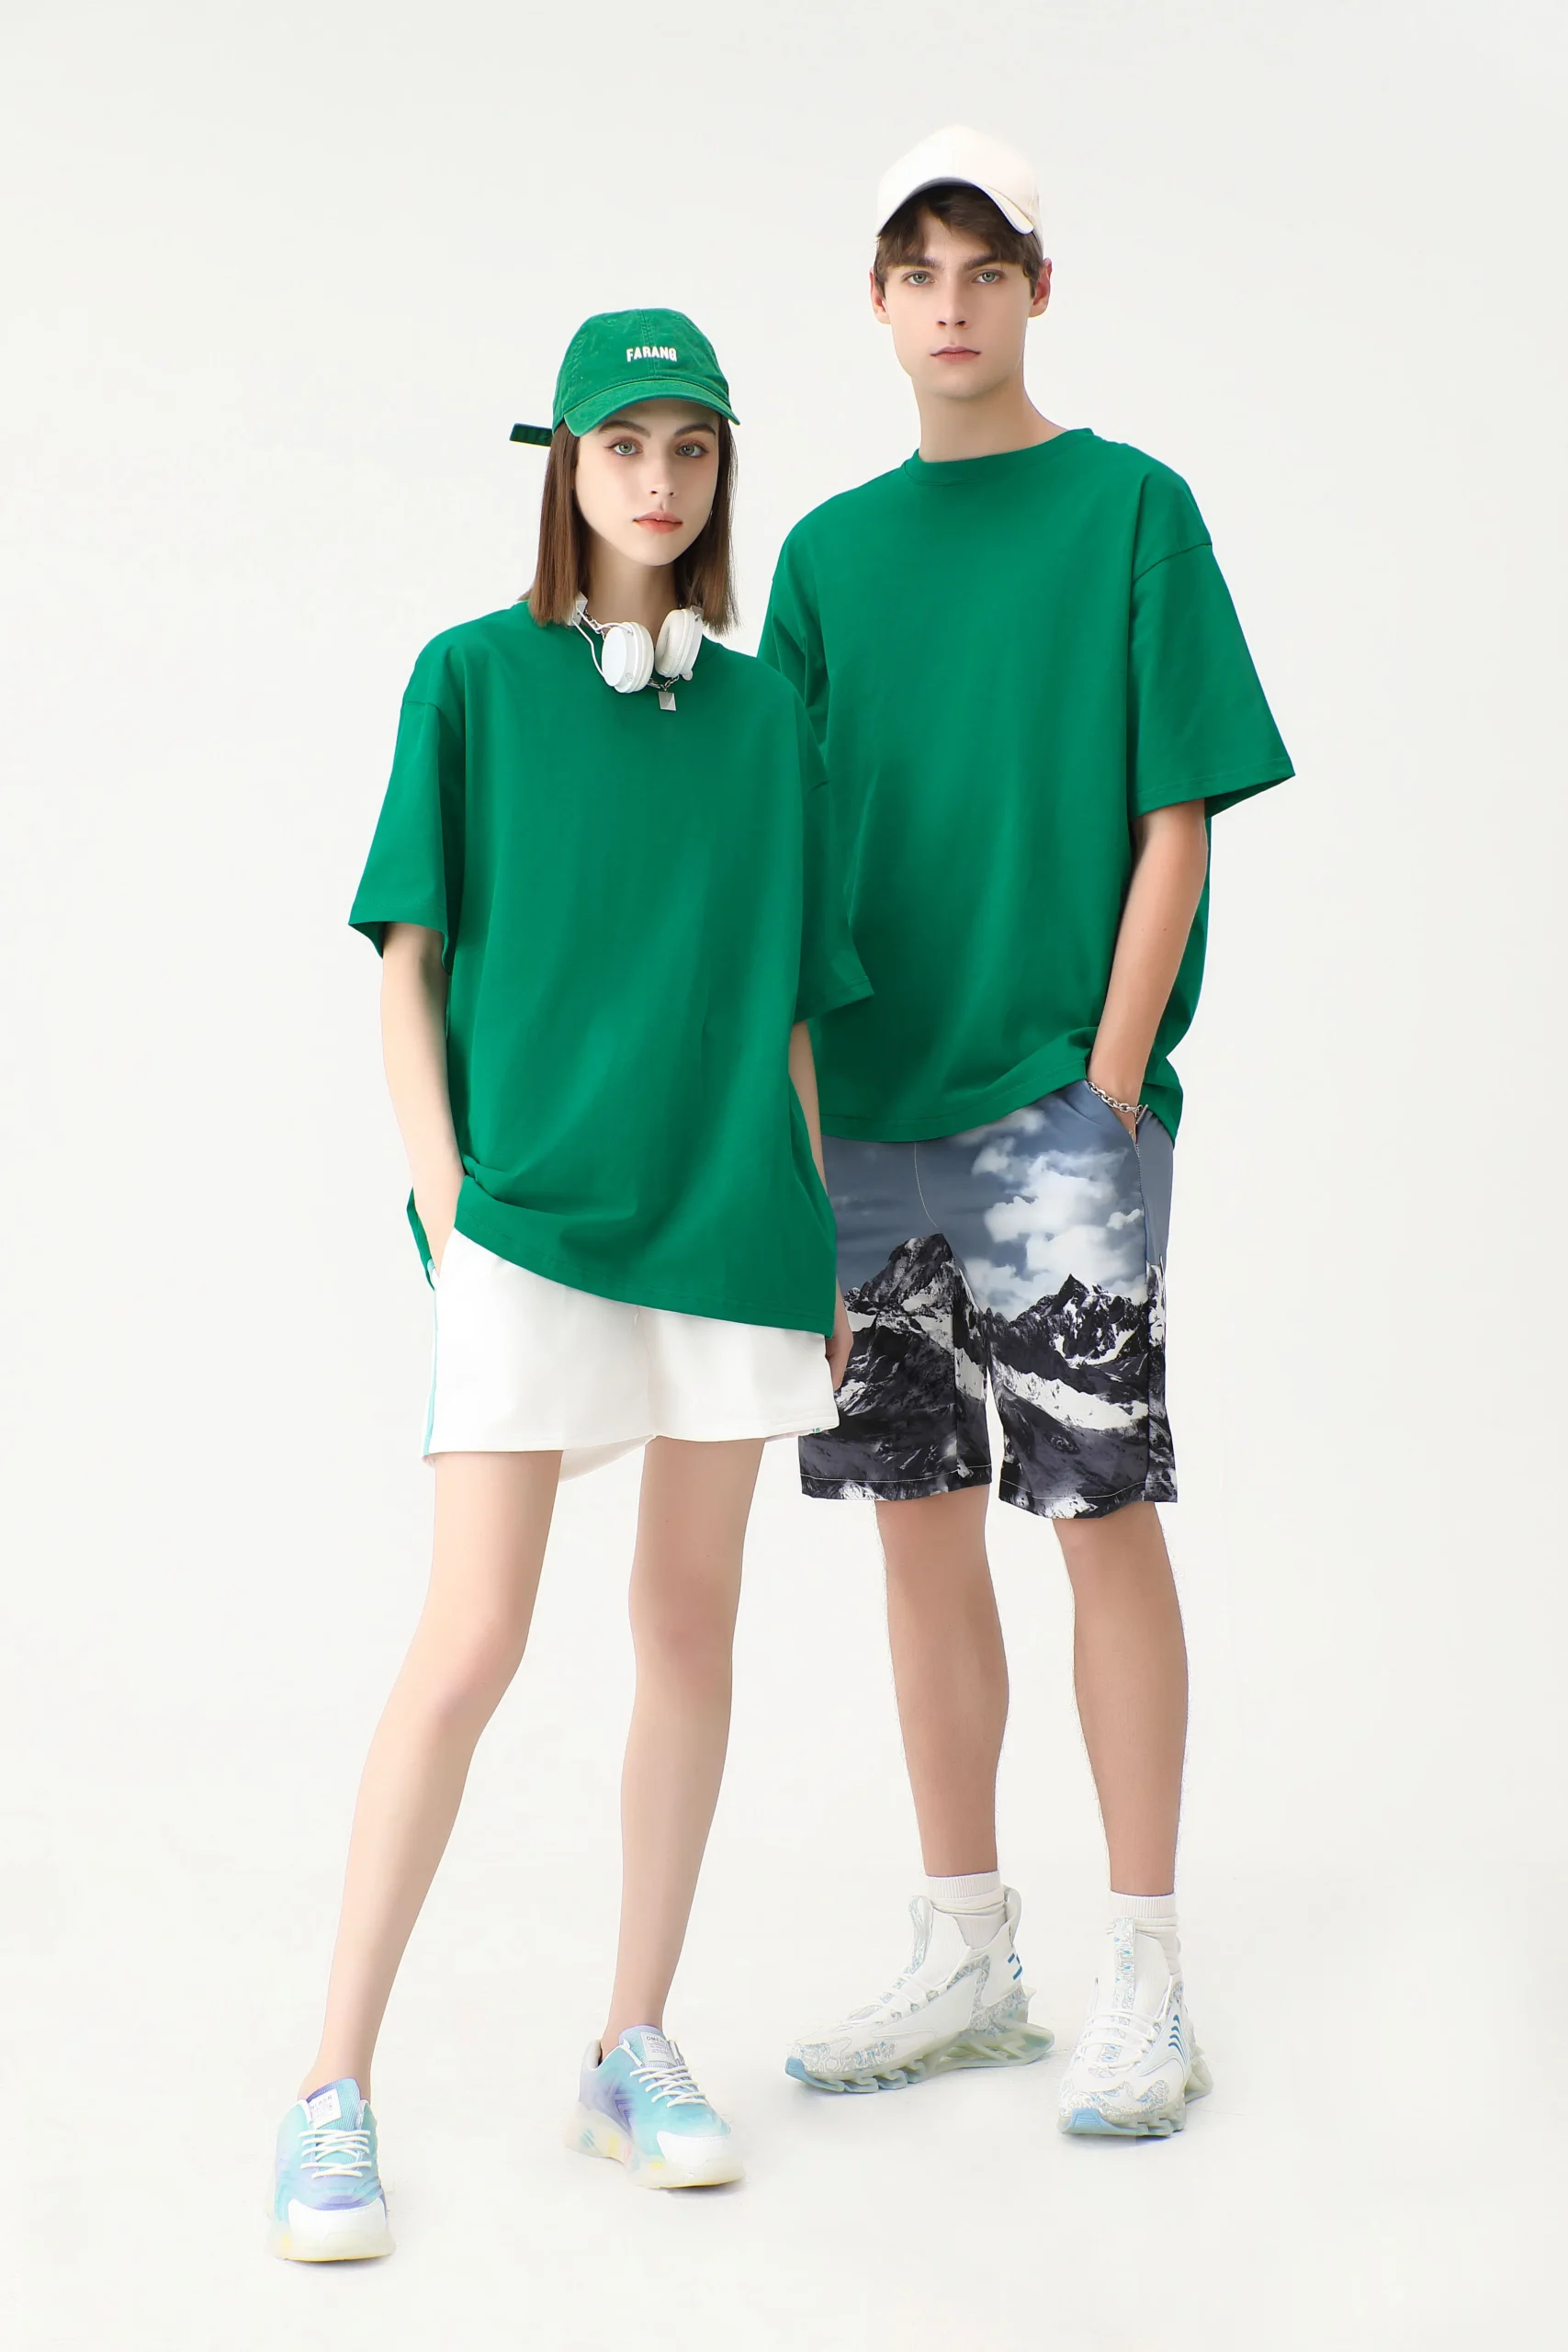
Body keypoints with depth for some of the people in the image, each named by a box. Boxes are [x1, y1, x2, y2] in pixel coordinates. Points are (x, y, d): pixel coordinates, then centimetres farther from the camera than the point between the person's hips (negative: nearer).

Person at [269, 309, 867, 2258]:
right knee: (472, 1643, -9)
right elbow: (407, 964, 2)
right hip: (529, 1212, -4)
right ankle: (333, 2088, 1)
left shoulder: (762, 710, 12)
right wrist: (444, 1201, -8)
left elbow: (787, 1002, 13)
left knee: (691, 1624, 8)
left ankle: (636, 2052, 21)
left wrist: (823, 1240, 10)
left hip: (731, 1210, 4)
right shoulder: (475, 678, 3)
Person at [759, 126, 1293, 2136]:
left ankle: (1144, 1978, 8)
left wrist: (1111, 1084, -11)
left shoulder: (1131, 508, 0)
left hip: (1059, 1111, -4)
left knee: (1104, 1515, -2)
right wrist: (799, 1100, 4)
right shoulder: (830, 550, 11)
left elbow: (1179, 816, -5)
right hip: (873, 1115, 5)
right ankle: (967, 1958, 20)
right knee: (923, 1520, 9)